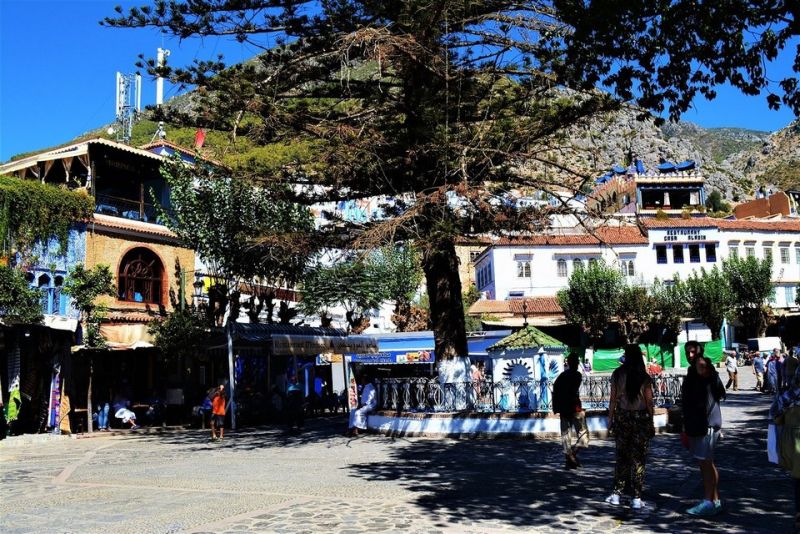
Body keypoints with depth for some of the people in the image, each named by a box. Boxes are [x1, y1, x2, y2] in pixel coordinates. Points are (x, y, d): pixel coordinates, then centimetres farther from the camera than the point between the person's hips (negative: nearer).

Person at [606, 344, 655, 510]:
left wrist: (610, 419, 8)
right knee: (638, 459, 4)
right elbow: (649, 402, -3)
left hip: (622, 417, 1)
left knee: (622, 456, 13)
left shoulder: (617, 375, -2)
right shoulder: (644, 377, -5)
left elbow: (613, 399, 0)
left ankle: (616, 494, 14)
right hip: (641, 417, -1)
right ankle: (636, 498, 6)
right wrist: (651, 423, 5)